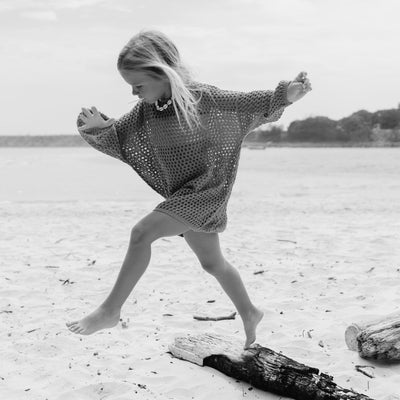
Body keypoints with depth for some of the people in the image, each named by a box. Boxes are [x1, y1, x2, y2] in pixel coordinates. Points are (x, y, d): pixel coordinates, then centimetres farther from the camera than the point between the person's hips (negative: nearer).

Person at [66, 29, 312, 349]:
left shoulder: (199, 97, -17)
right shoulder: (145, 109, 1)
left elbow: (248, 103, -18)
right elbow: (115, 138, 6)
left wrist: (285, 95, -30)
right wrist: (97, 126, -11)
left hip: (206, 189, -8)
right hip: (182, 195, 8)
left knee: (142, 232, -22)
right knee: (212, 262, 20)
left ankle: (110, 311, -11)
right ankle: (250, 314, 40)